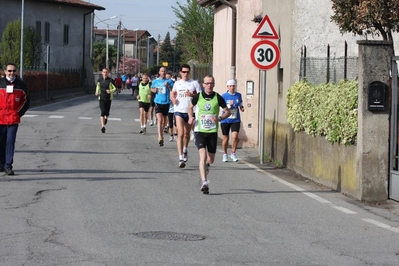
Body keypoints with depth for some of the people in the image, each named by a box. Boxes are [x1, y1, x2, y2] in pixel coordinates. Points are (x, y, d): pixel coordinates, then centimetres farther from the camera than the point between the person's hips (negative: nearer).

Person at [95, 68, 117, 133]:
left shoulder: (110, 80, -4)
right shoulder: (99, 80, 4)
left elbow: (115, 88, 0)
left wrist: (110, 91, -20)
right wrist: (97, 92, 4)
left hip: (108, 98, 0)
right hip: (101, 98, 1)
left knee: (107, 112, 6)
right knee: (103, 112, -14)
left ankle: (106, 118, 44)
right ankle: (103, 126, -15)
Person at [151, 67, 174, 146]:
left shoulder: (169, 81, 2)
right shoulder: (155, 81, 7)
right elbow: (151, 88, 22)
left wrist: (168, 86, -21)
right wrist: (153, 90, 0)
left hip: (166, 103, 1)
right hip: (158, 102, -1)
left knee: (164, 121, 14)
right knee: (160, 120, -16)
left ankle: (161, 131, 38)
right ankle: (160, 138, -23)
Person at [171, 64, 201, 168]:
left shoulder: (194, 83, -1)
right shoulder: (177, 83, 7)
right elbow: (172, 93, 24)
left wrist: (192, 95, -21)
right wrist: (173, 98, 2)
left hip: (190, 111, 0)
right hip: (179, 111, 0)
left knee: (187, 134, 16)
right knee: (180, 133, -13)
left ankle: (185, 150, 45)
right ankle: (181, 158, -16)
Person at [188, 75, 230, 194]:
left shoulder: (218, 98, -2)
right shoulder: (197, 97, -1)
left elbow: (227, 112, 6)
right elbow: (190, 107, 18)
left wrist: (219, 118, -13)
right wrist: (191, 117, -1)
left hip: (213, 131, 1)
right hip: (200, 131, -1)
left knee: (211, 159, 10)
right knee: (203, 156, -17)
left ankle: (205, 166, 47)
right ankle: (204, 182, -18)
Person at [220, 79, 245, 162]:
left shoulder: (238, 95, 2)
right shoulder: (224, 96, -7)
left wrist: (241, 107, 1)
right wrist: (229, 105, -26)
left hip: (235, 120, 1)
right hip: (225, 120, -1)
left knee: (235, 137, -13)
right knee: (225, 138, 7)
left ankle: (233, 154, 4)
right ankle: (225, 154, 26)